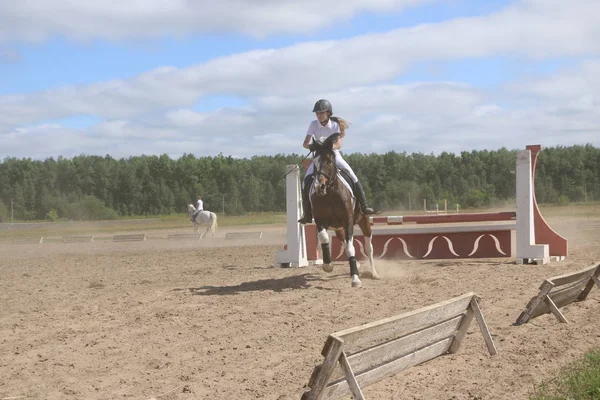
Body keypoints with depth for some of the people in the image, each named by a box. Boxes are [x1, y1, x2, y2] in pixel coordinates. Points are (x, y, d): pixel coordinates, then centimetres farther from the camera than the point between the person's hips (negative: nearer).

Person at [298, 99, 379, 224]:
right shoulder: (313, 125, -7)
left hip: (334, 155, -1)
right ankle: (307, 214, -9)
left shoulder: (335, 125, -10)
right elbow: (305, 143, -12)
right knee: (307, 180, -18)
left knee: (352, 176, -19)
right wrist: (311, 146, -35)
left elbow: (338, 144, -18)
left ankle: (364, 206, -9)